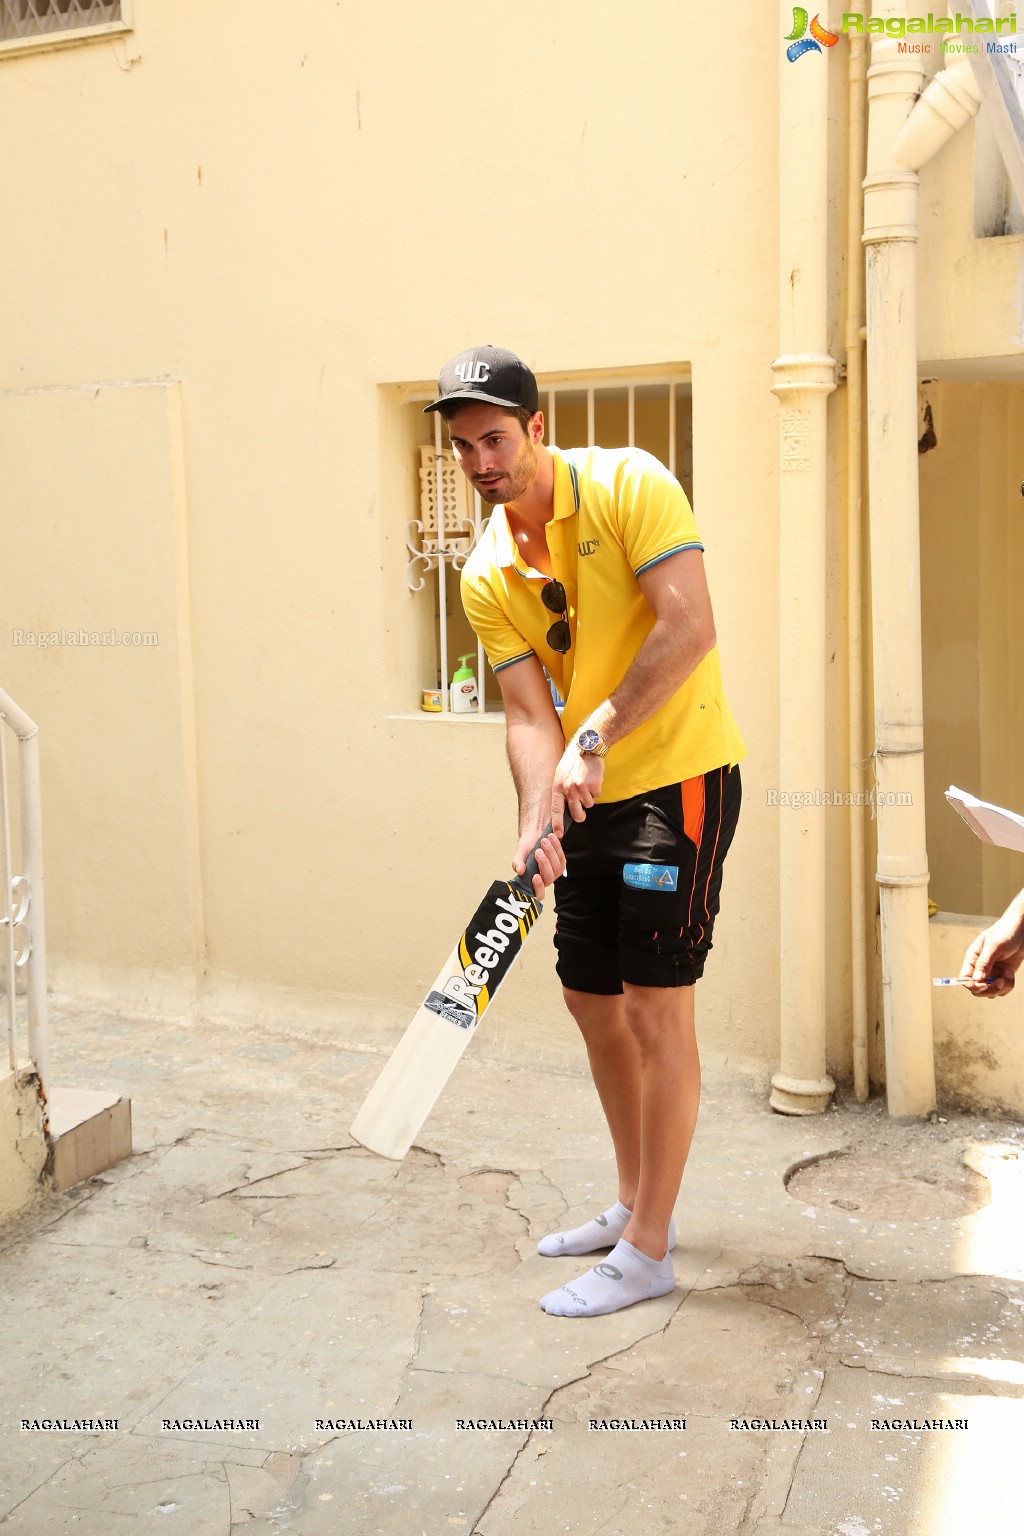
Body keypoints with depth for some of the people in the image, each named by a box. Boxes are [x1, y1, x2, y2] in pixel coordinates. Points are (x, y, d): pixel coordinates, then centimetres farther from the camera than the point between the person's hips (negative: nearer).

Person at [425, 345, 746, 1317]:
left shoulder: (627, 486, -12)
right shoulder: (487, 577, 4)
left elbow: (689, 629, -22)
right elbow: (530, 713, -2)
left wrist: (596, 736, -25)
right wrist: (537, 824, -18)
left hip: (679, 779, -7)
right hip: (591, 799, 7)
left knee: (655, 1006, -6)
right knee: (591, 1001, 13)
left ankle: (647, 1254, 6)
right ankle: (635, 1206, 31)